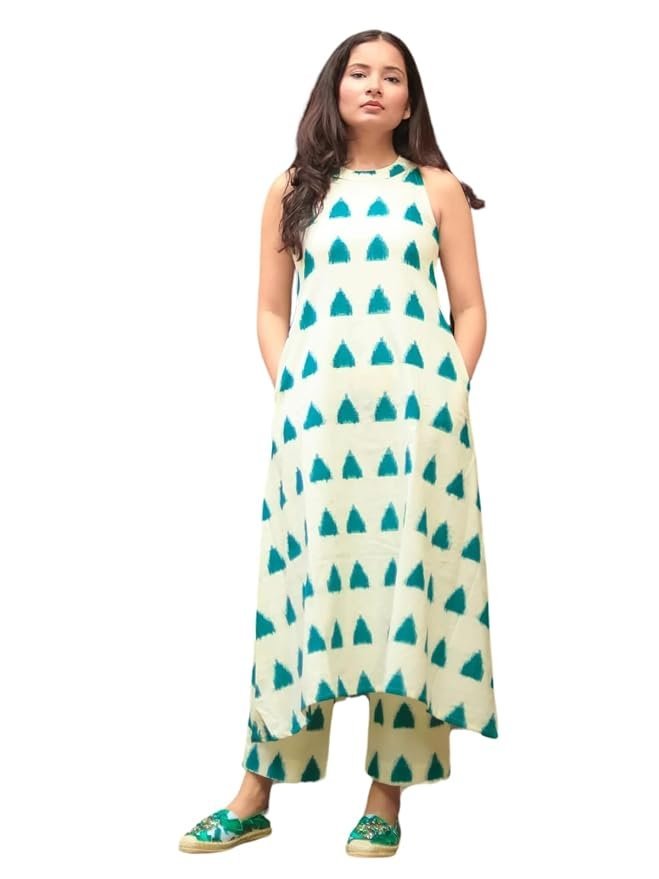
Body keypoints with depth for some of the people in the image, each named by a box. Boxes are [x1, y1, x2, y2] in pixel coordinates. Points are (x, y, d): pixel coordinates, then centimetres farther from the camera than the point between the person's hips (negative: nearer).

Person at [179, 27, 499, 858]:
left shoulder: (437, 189, 10)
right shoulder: (294, 191, 14)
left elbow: (470, 309, 9)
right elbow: (271, 310, 13)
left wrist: (449, 398, -3)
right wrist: (287, 395, 0)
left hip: (414, 405, -1)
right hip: (314, 408, 1)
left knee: (405, 580, -2)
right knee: (304, 583, 0)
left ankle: (387, 797, 7)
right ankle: (256, 795, 9)